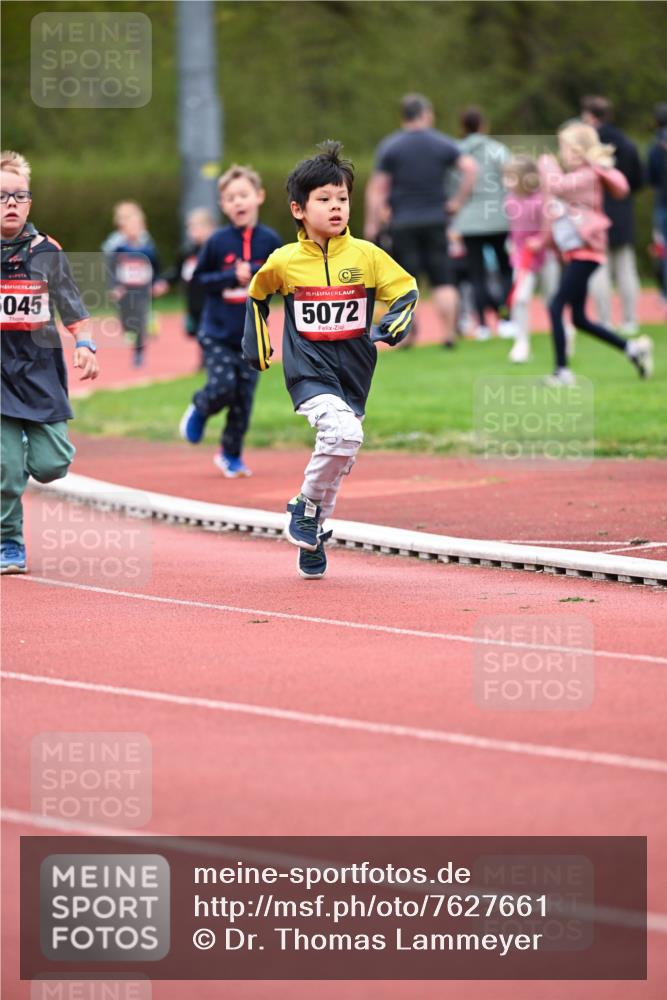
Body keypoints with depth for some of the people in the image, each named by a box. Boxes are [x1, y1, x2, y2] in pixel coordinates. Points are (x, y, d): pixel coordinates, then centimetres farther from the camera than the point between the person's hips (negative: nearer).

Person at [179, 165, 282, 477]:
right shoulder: (218, 241, -6)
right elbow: (199, 278, -1)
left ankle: (231, 454, 22)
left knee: (243, 398, 4)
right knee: (222, 387, -16)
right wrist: (231, 277, -15)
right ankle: (199, 410, 19)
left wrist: (254, 274, -15)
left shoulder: (269, 240, -3)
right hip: (217, 333, -2)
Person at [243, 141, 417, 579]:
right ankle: (307, 506, -6)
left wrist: (393, 327, -13)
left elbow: (406, 289, 5)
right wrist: (256, 345, 19)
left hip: (354, 374, 3)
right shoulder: (284, 261, -3)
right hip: (308, 370, -3)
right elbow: (257, 293, 17)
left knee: (341, 455, 10)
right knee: (343, 433, -28)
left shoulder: (367, 255, -3)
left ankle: (312, 537, 30)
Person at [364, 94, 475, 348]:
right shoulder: (443, 144, 4)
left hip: (402, 223, -1)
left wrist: (372, 224, -1)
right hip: (435, 220, 1)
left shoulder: (389, 146, -1)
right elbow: (469, 168, -6)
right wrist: (458, 201, 1)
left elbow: (377, 188, -5)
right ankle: (449, 334, 1)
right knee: (442, 279, 5)